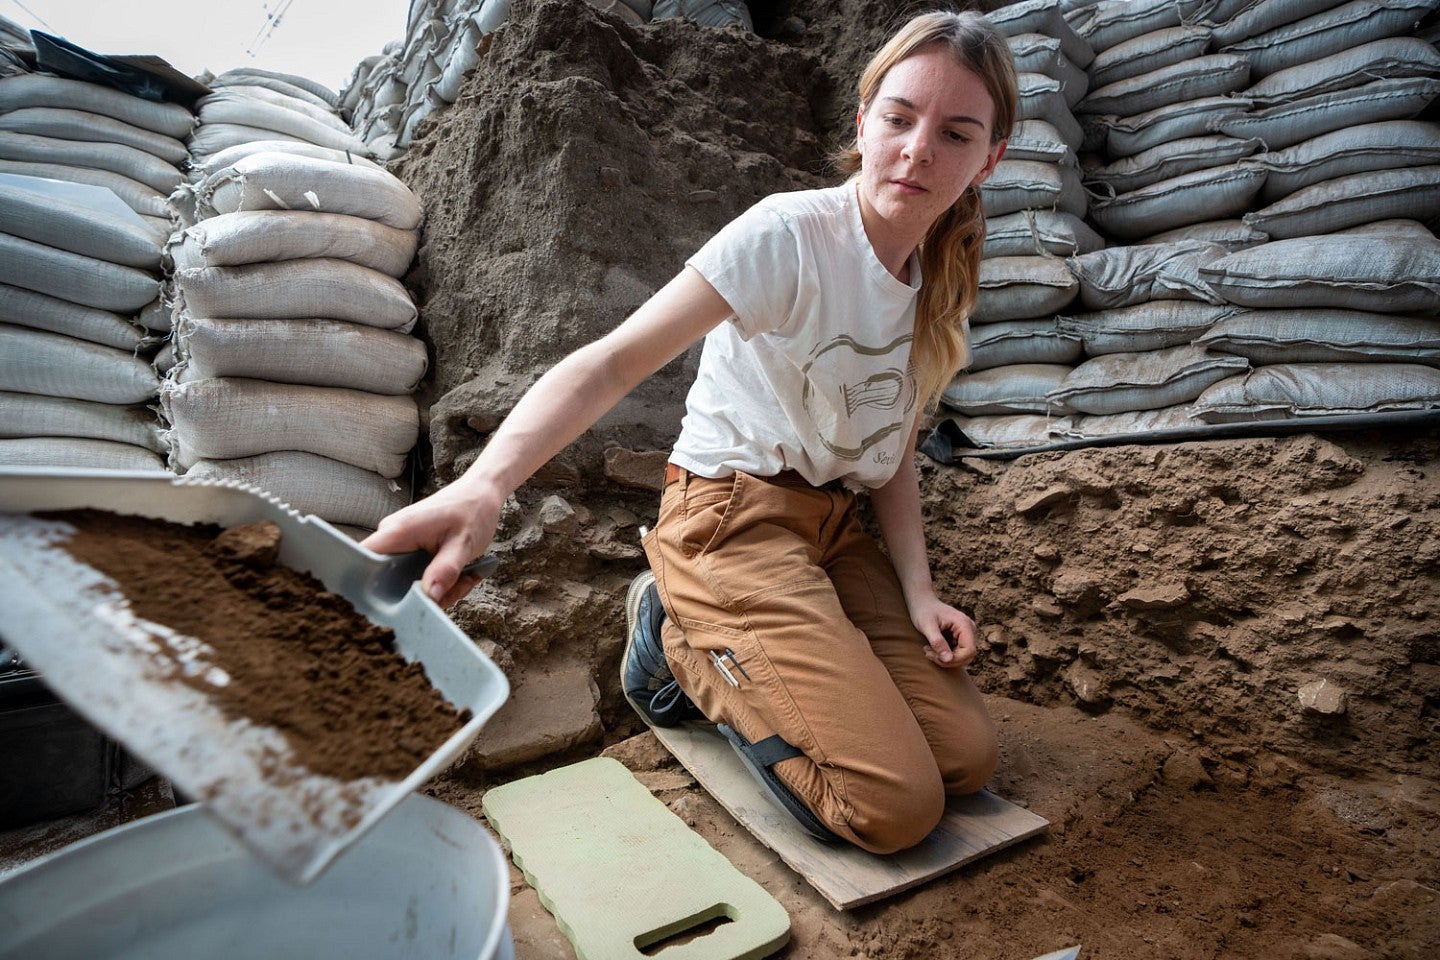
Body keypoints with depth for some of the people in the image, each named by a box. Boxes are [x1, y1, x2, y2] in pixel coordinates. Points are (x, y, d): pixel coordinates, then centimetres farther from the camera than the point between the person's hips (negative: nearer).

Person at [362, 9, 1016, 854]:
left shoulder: (940, 292, 5)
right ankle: (679, 637, 5)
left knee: (967, 758, -2)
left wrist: (918, 590, -5)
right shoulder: (789, 235, -17)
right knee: (896, 806, -13)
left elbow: (893, 458, 8)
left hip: (837, 527, 7)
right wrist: (481, 487, -46)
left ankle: (743, 650, 13)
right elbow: (613, 362, -29)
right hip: (732, 517, -7)